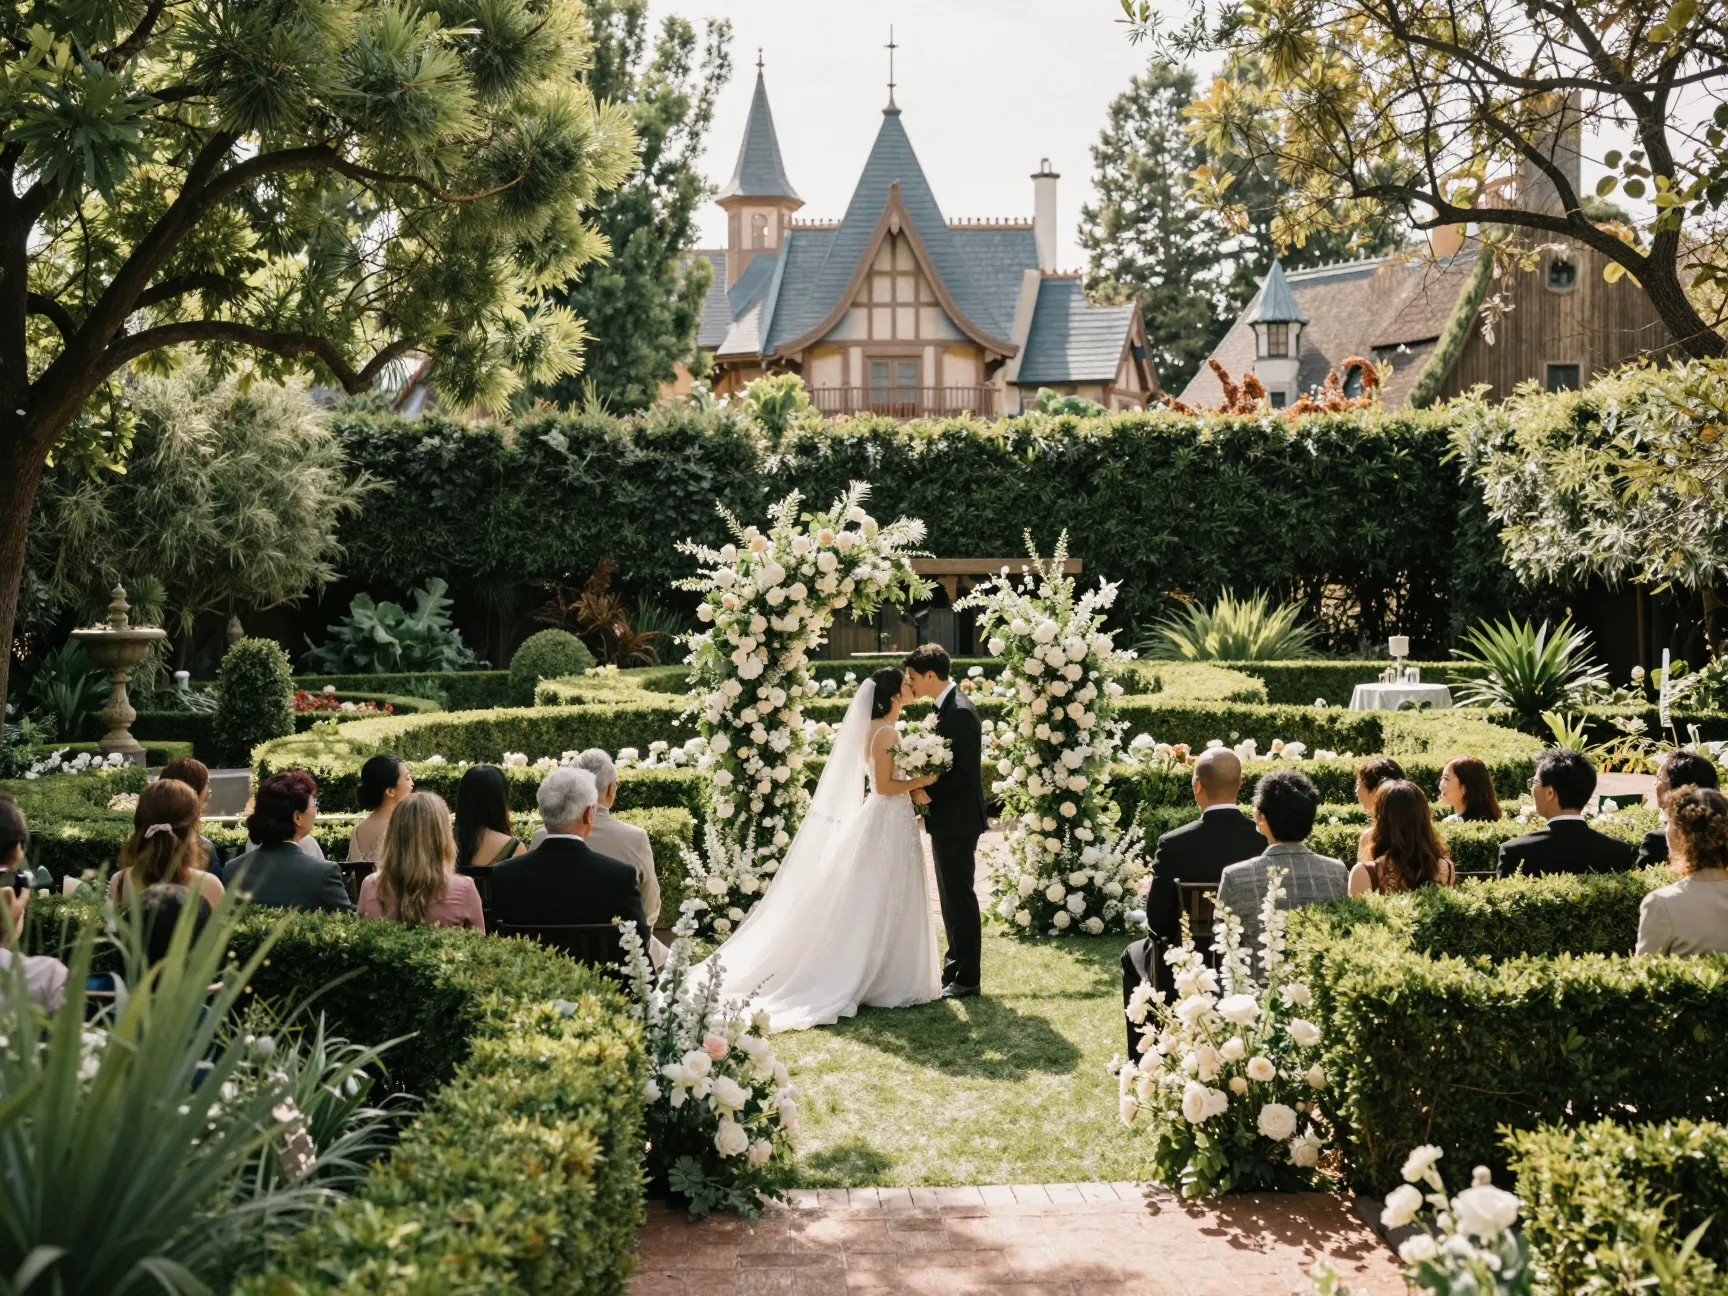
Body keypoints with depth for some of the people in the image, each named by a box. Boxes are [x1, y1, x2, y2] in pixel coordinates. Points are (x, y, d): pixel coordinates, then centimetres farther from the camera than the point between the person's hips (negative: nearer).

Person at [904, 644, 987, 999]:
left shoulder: (959, 711, -18)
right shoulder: (947, 707, 12)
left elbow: (965, 771, -23)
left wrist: (929, 794, -18)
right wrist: (925, 789, 4)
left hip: (957, 820, -10)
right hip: (946, 820, 10)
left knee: (960, 897, -3)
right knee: (951, 897, 16)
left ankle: (967, 977, 5)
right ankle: (956, 968, 25)